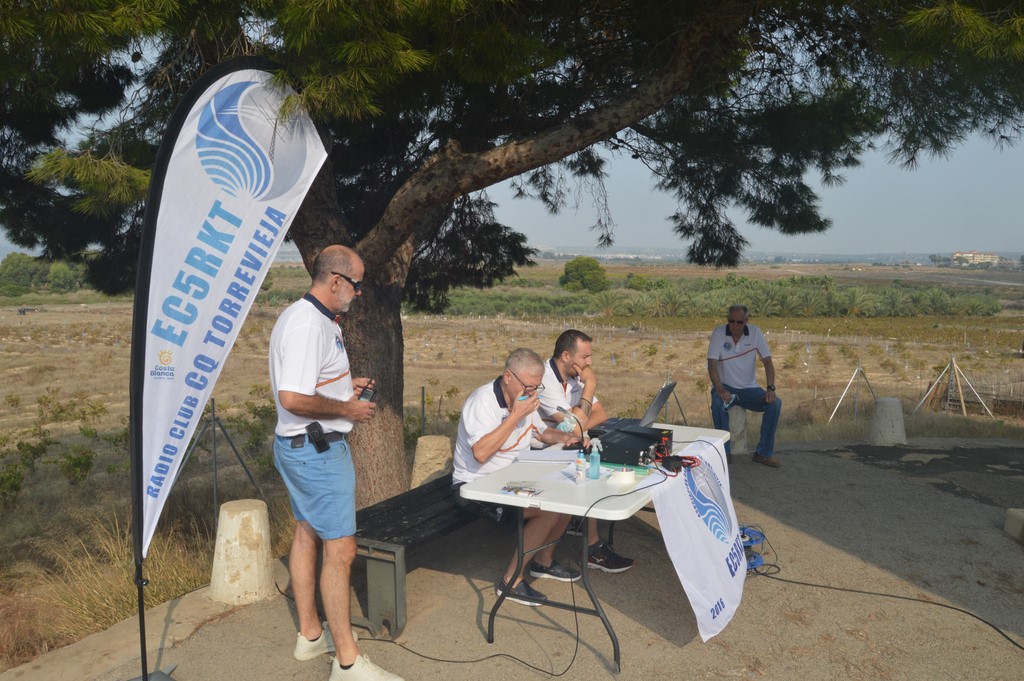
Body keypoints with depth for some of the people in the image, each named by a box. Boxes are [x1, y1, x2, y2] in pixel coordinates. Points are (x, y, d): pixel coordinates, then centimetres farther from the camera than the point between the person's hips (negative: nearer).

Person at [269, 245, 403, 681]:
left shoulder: (313, 317, 11)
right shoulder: (307, 324, -23)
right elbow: (293, 398, -30)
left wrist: (346, 386, 11)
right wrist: (348, 409, -18)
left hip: (299, 445, 11)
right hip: (318, 449, -11)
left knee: (307, 534, 18)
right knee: (340, 549, -5)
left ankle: (310, 634, 33)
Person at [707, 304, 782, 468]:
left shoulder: (755, 332, -6)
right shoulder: (718, 333, -11)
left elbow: (767, 362, -7)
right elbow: (712, 365, -17)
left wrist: (770, 388, -22)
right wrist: (720, 390, -32)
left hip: (749, 389, 2)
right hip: (726, 387, -2)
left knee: (775, 403, -21)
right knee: (718, 402, -35)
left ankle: (764, 452, -8)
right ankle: (725, 452, -20)